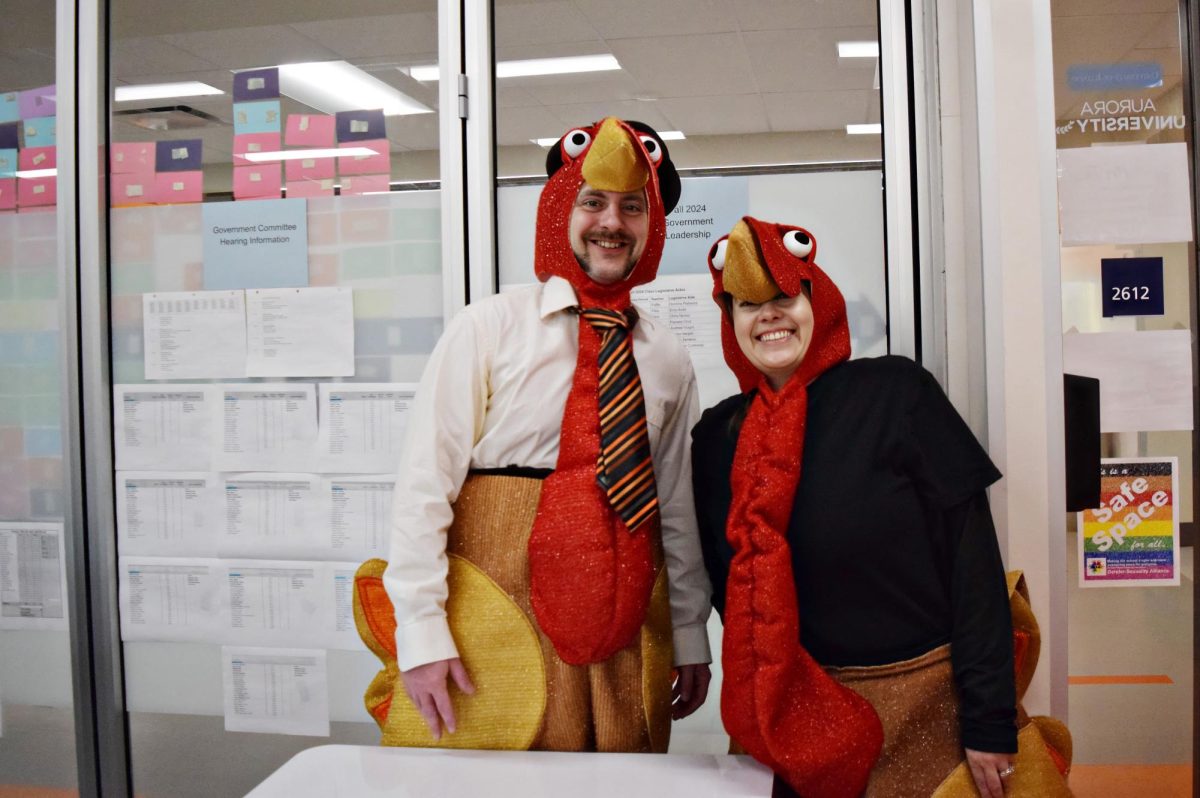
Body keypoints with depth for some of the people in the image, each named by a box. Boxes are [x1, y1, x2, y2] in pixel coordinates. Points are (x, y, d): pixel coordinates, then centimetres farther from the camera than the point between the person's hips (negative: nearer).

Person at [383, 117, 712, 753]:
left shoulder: (667, 360, 8)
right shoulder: (488, 329, -5)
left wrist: (692, 637, 12)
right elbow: (424, 481, -9)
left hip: (628, 640, 4)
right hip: (503, 630, -3)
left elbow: (679, 508, 12)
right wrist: (421, 632, -15)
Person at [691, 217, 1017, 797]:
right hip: (795, 725, 3)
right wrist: (760, 719, 6)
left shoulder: (894, 393, -11)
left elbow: (972, 556, -12)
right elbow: (727, 586, 9)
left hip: (923, 715, -3)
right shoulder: (717, 438, 0)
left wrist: (990, 722, -12)